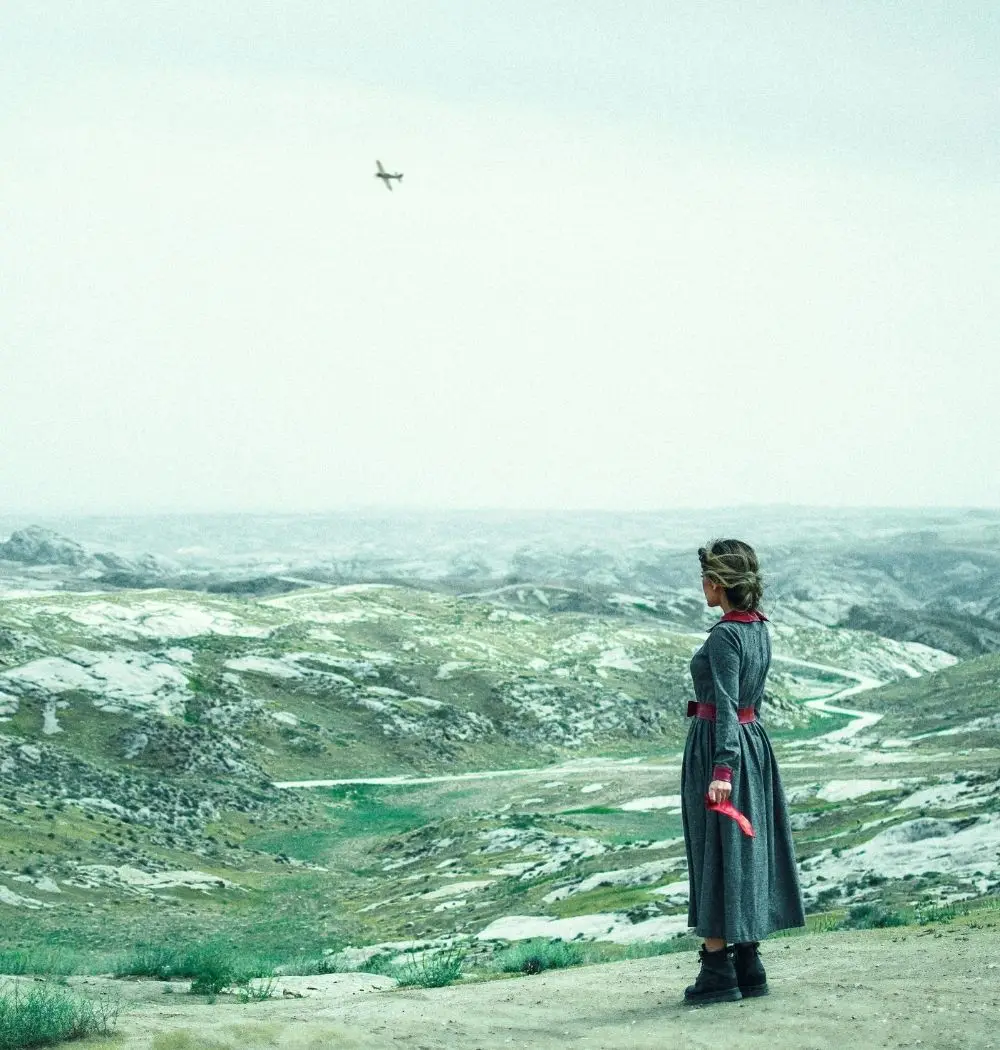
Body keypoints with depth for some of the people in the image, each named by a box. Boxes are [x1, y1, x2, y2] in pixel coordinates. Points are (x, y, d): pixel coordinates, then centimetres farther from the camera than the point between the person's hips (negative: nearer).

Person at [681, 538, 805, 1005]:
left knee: (715, 853, -2)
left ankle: (718, 972, 2)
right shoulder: (759, 629, 9)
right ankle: (749, 967, 19)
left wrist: (722, 768, -30)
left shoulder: (724, 636, -17)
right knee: (748, 852, 12)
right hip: (754, 743, 9)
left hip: (717, 744, -9)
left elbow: (726, 706, -24)